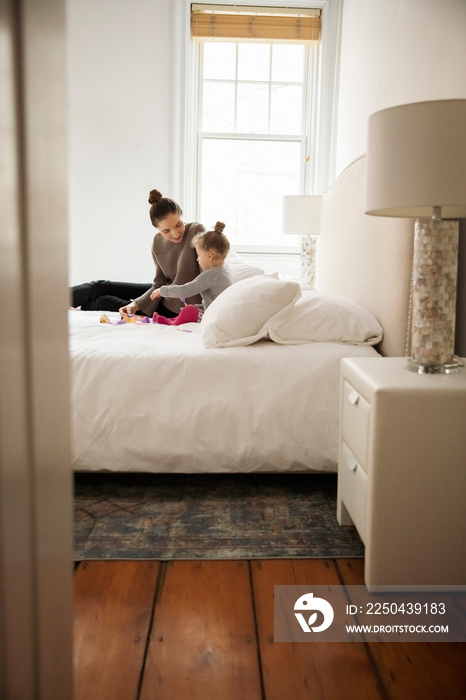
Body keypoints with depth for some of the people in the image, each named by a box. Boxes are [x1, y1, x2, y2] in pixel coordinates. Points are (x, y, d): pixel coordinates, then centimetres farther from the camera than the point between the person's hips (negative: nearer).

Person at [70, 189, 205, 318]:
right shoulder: (158, 242, -3)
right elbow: (159, 284, -2)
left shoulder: (196, 231, -21)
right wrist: (136, 305, -16)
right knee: (100, 287, 8)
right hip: (164, 295, 6)